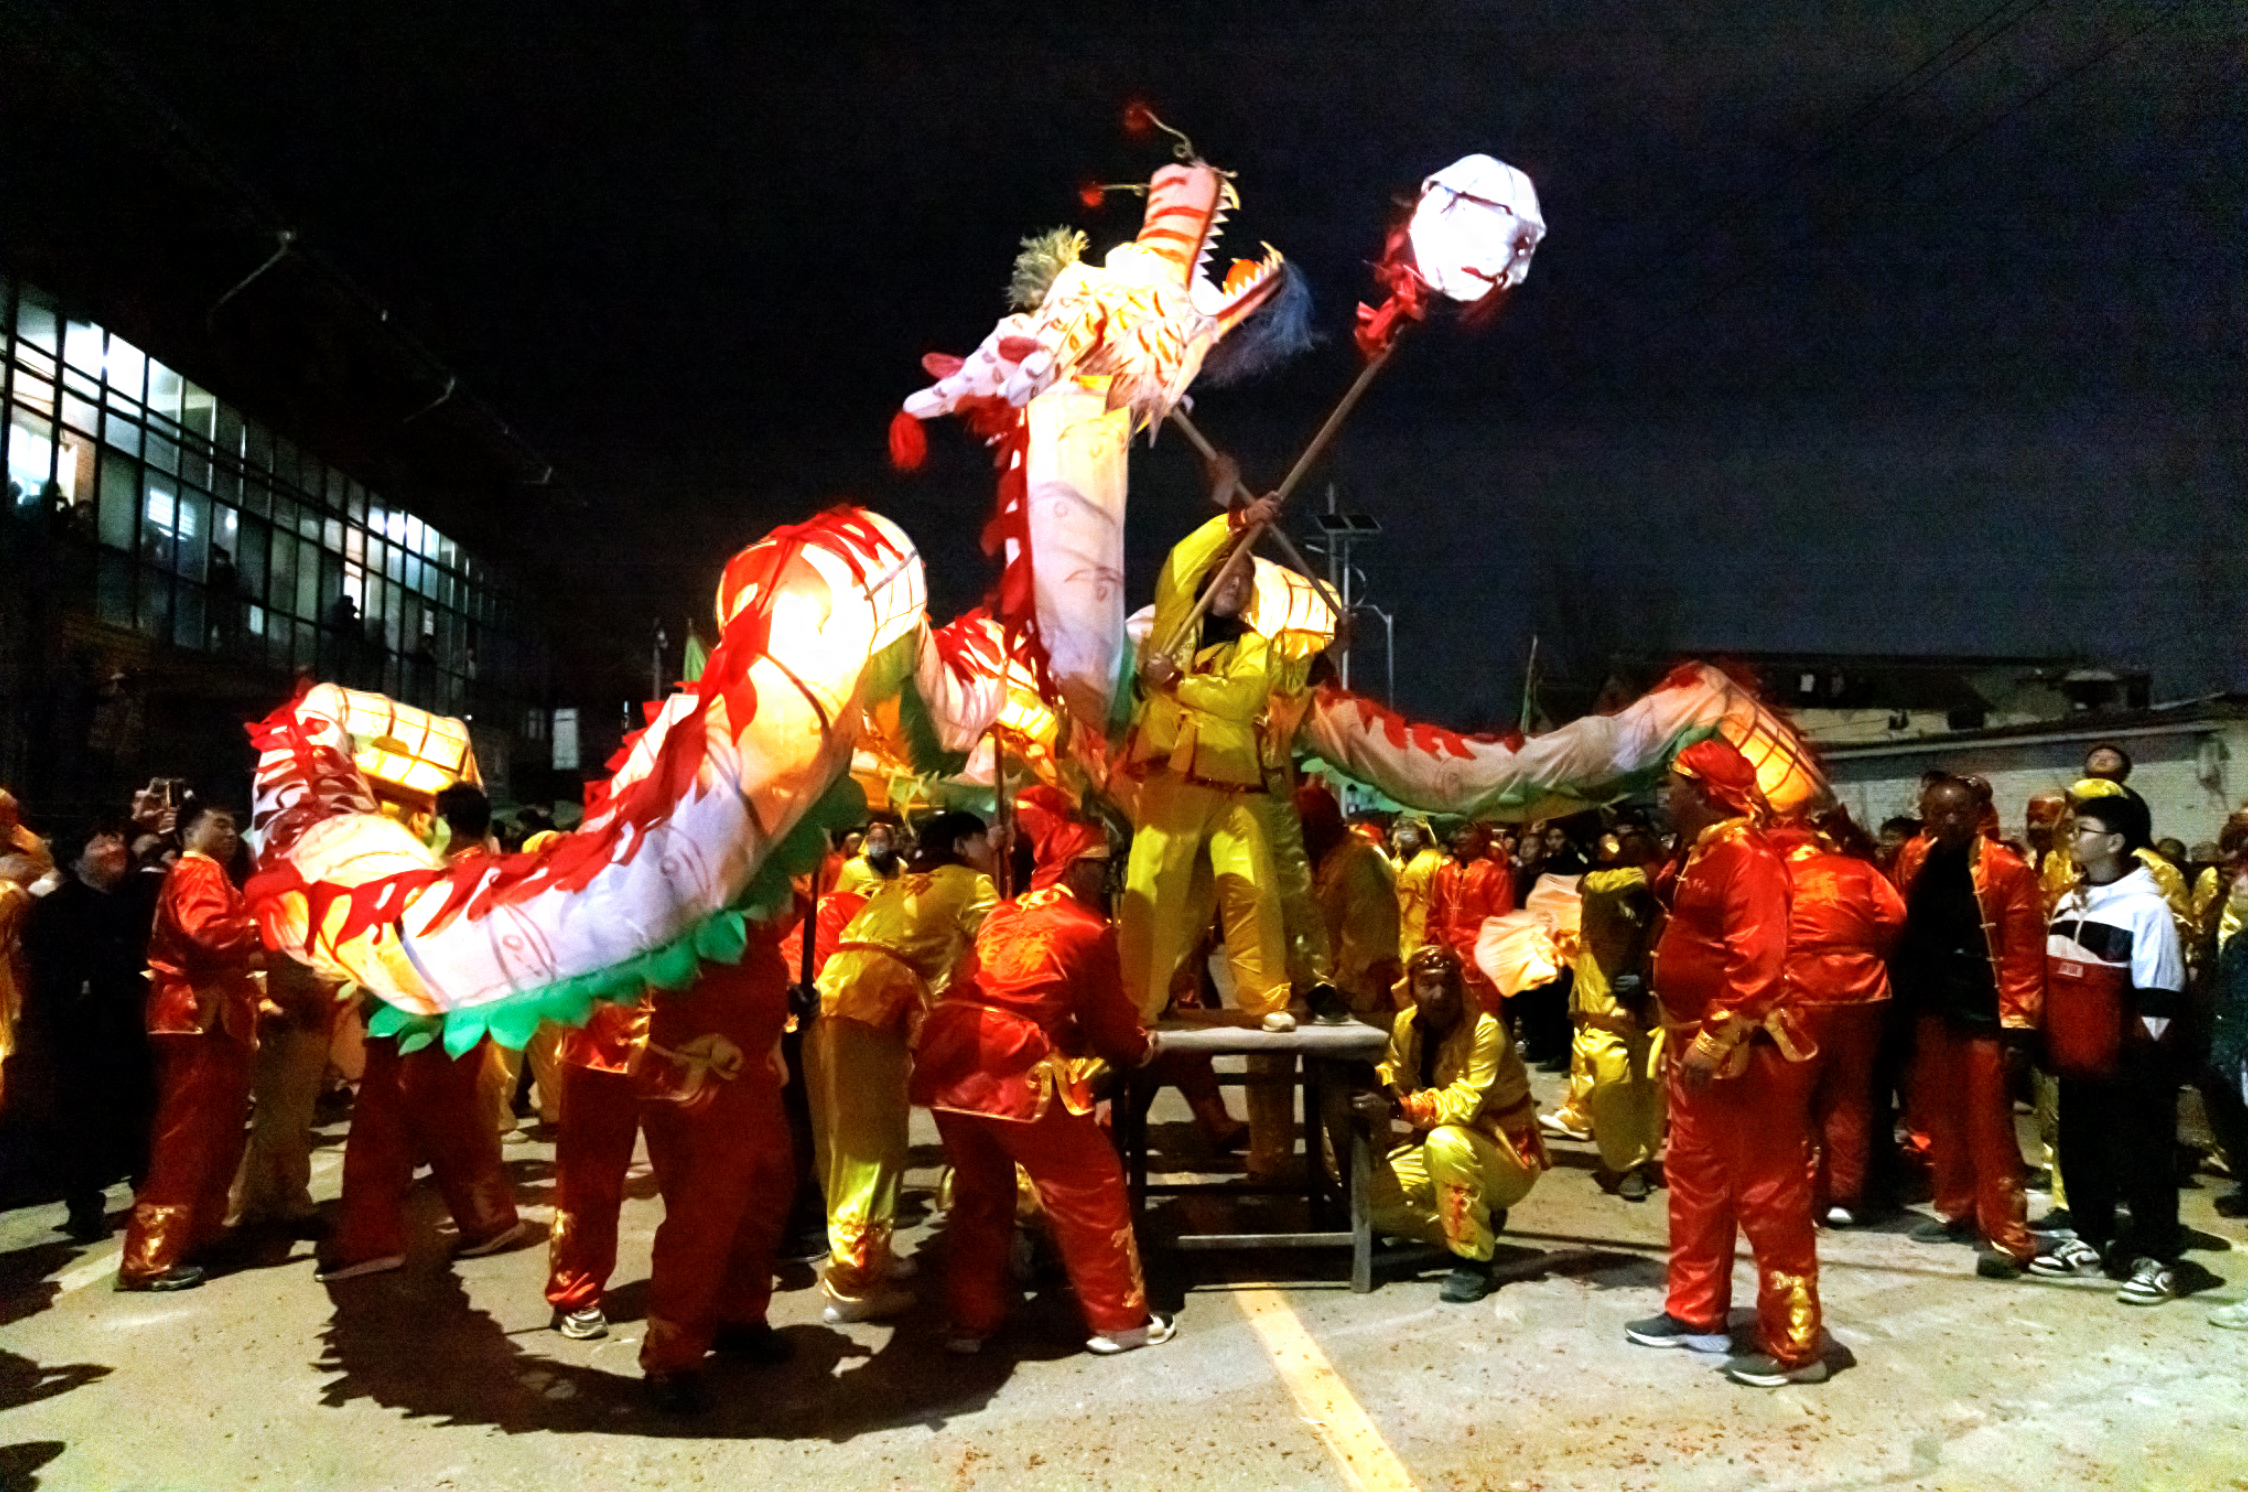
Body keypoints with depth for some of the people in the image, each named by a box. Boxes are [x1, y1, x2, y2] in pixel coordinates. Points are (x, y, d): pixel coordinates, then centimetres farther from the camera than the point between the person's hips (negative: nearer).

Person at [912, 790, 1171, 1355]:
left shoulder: (1002, 915, 23)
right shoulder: (1090, 929, 5)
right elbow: (1110, 1023, 11)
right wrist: (1141, 1048, 33)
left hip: (950, 1062, 7)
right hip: (1019, 1070, -7)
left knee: (978, 1193, 23)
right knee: (1090, 1191, 9)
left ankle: (970, 1321, 29)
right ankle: (1118, 1319, 17)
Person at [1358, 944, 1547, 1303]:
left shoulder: (1485, 1030, -24)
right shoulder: (1406, 1024, -4)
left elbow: (1464, 1104, -33)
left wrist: (1395, 1108, -43)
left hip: (1510, 1159, -7)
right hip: (1438, 1151, 7)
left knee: (1445, 1141, -38)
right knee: (1370, 1197, -14)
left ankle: (1474, 1257, -21)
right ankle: (1479, 1222, 6)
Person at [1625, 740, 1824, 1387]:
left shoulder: (1744, 852, -18)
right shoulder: (1702, 852, 14)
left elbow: (1758, 960, -26)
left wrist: (1716, 1041, -27)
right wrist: (1684, 1039, 18)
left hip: (1744, 1051, -11)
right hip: (1699, 1045, 11)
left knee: (1768, 1197, -1)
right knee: (1695, 1182, 18)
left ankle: (1793, 1344, 9)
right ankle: (1695, 1313, 30)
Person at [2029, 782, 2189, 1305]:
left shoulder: (2146, 907, -14)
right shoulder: (2068, 903, 9)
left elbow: (2157, 997, -15)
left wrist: (2144, 1059, -15)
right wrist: (2050, 1044, 14)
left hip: (2127, 1065, -8)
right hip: (2078, 1060, 8)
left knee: (2143, 1160, 3)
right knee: (2080, 1153, 16)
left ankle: (2155, 1256, 14)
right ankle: (2091, 1241, 30)